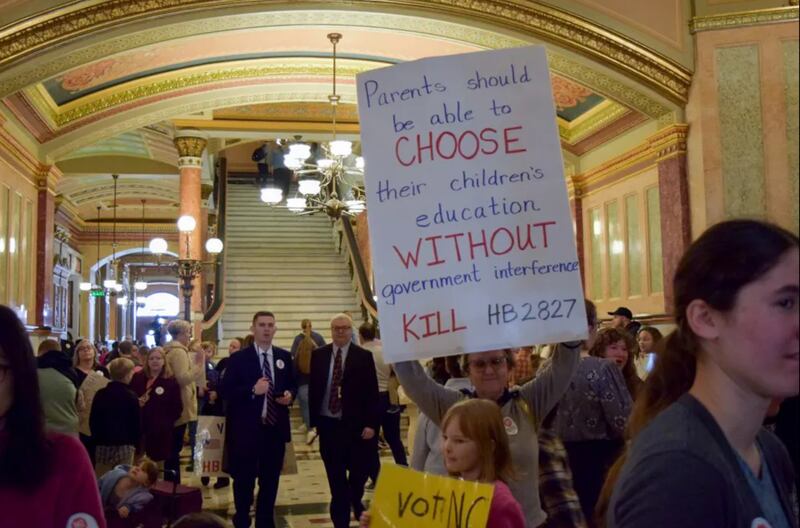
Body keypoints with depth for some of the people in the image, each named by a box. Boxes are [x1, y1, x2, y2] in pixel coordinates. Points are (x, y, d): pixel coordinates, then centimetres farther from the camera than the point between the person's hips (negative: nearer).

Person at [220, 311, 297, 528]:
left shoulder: (284, 357, 7)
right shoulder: (238, 358, -5)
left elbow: (293, 385, 15)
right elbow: (226, 391, -10)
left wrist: (290, 395, -8)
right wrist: (252, 390, -24)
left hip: (275, 428, 4)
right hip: (246, 429, -4)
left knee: (270, 480, 14)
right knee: (244, 481, 7)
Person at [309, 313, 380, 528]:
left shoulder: (364, 356, -3)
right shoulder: (318, 355, 5)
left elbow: (372, 393, -4)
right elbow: (313, 389, 7)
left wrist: (371, 424, -10)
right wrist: (313, 421, 3)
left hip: (356, 426, -1)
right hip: (328, 425, 2)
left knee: (358, 474, 7)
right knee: (336, 480, 6)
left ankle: (356, 503, 37)